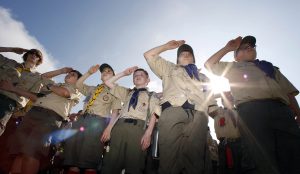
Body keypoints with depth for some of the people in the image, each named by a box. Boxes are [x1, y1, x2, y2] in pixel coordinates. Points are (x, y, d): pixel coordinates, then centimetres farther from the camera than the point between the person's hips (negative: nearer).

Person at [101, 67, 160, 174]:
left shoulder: (151, 96, 17)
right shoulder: (127, 93, 29)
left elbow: (153, 115, 3)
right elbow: (108, 83, 29)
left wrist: (148, 133, -13)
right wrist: (124, 73, 25)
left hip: (138, 127, -3)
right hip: (120, 126, 3)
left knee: (134, 165, -6)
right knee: (111, 163, -1)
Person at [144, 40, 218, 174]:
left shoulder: (202, 77, 38)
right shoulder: (169, 69, 34)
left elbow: (210, 99, 25)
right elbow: (149, 55, 31)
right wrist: (167, 46, 37)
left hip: (198, 116, 2)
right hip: (172, 112, -1)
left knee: (195, 159, -9)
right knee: (170, 156, -15)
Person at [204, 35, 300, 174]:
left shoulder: (269, 67, 32)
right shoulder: (233, 67, 27)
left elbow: (289, 92, 23)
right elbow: (209, 64, 21)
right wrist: (228, 48, 23)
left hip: (282, 110, 3)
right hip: (251, 111, -2)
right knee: (265, 160, -8)